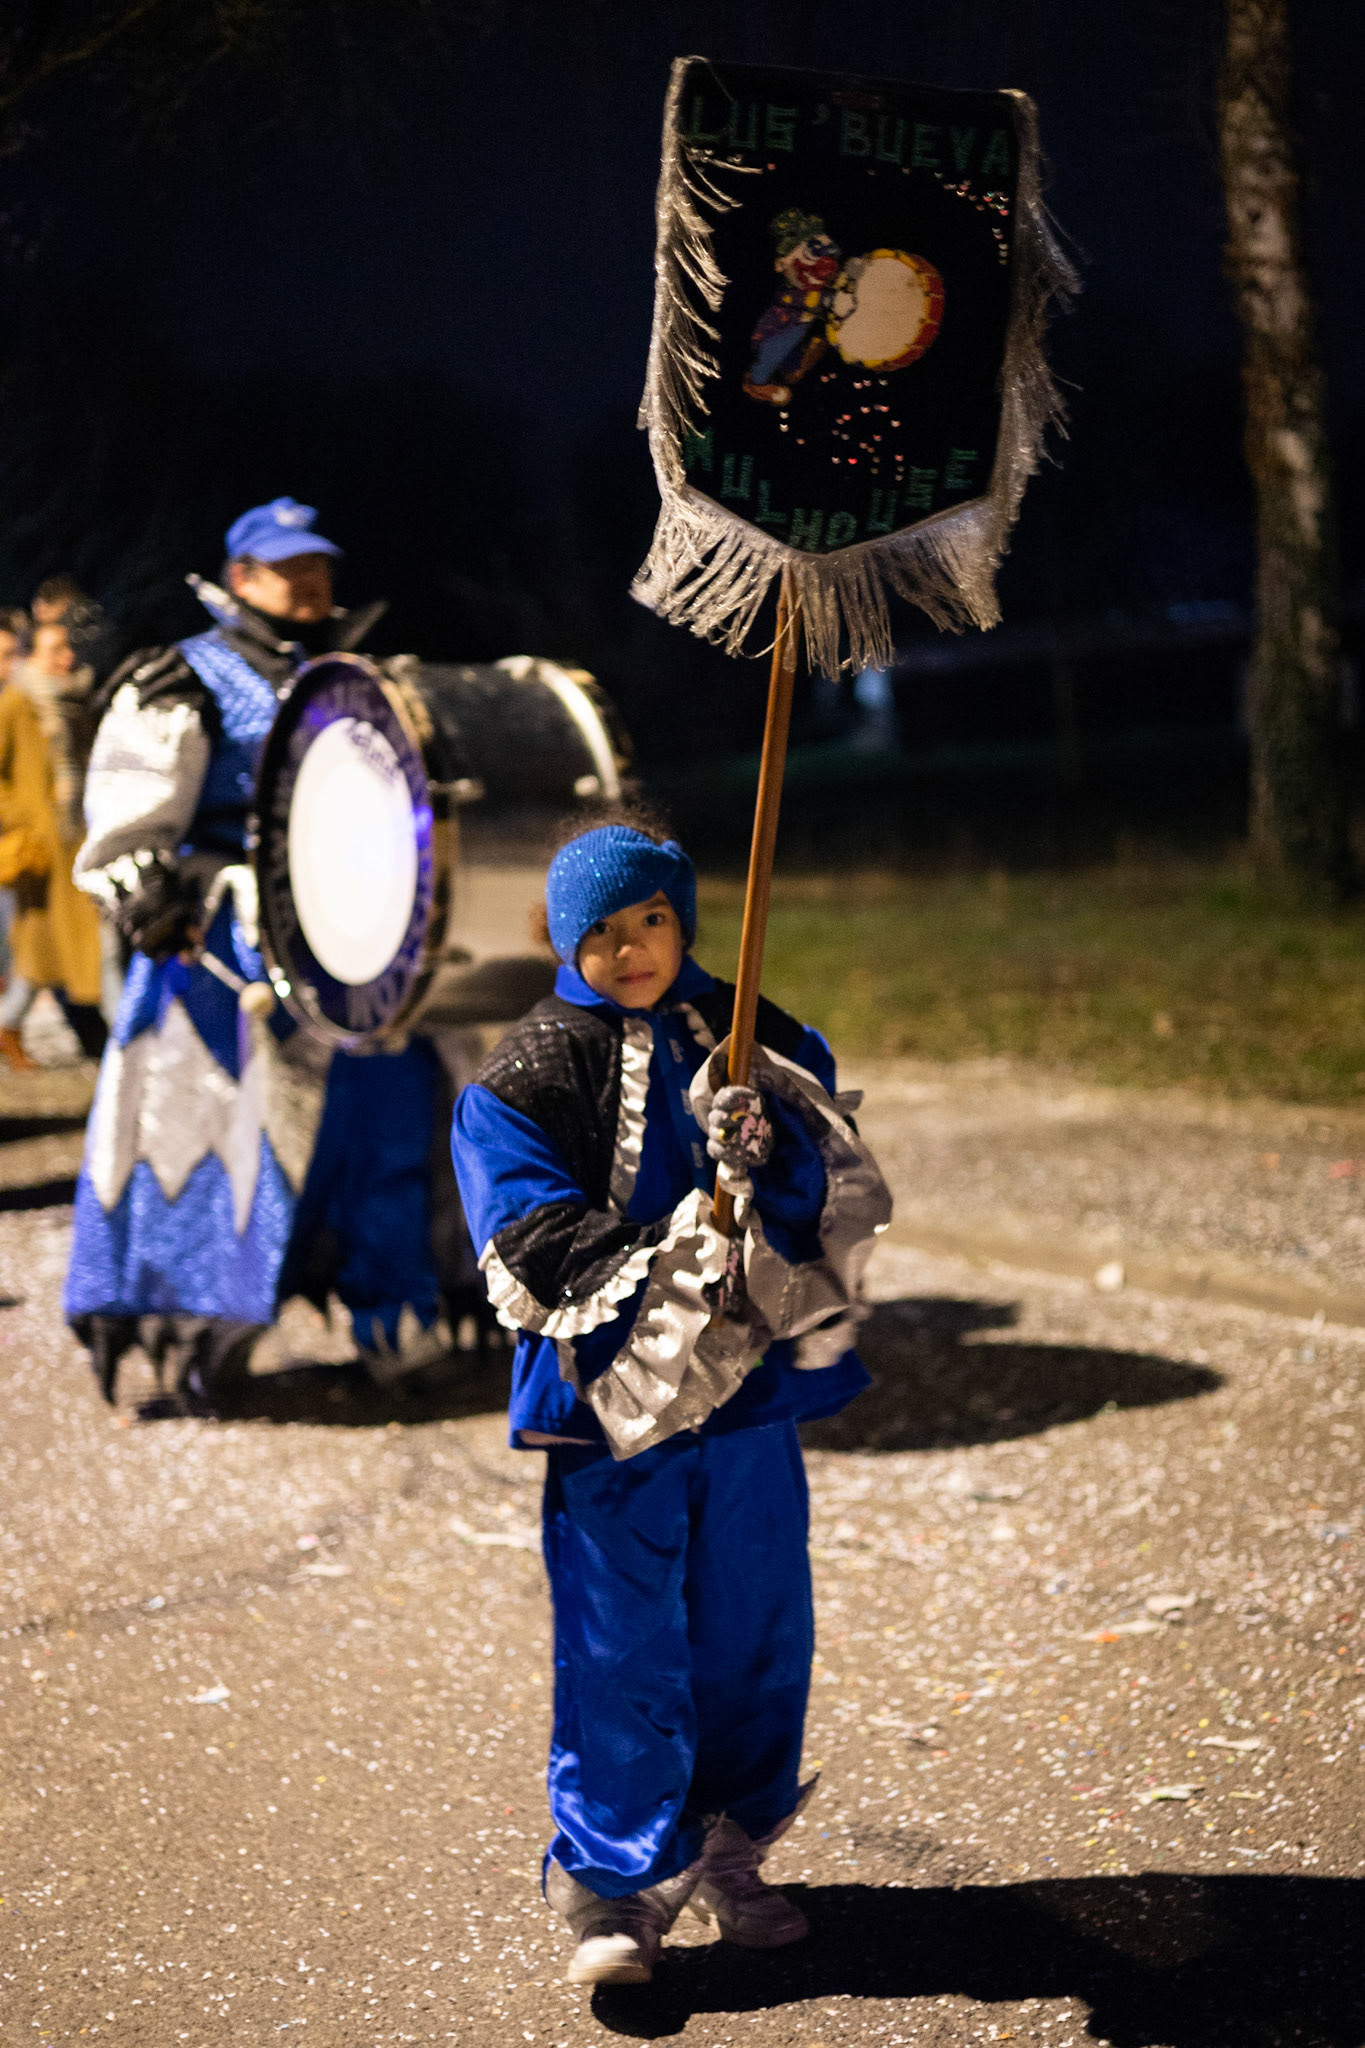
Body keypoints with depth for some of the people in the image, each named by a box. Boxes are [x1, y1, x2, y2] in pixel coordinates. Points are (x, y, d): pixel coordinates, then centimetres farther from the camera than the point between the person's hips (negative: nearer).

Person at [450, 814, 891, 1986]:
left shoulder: (758, 1045, 6)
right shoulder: (530, 1076, -3)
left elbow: (848, 1193, -1)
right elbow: (533, 1251, -10)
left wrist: (767, 1155, -22)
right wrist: (669, 1262, -21)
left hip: (753, 1384, 4)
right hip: (614, 1396, -3)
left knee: (754, 1630, 11)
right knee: (621, 1649, -2)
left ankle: (727, 1855, 29)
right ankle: (617, 1888, 11)